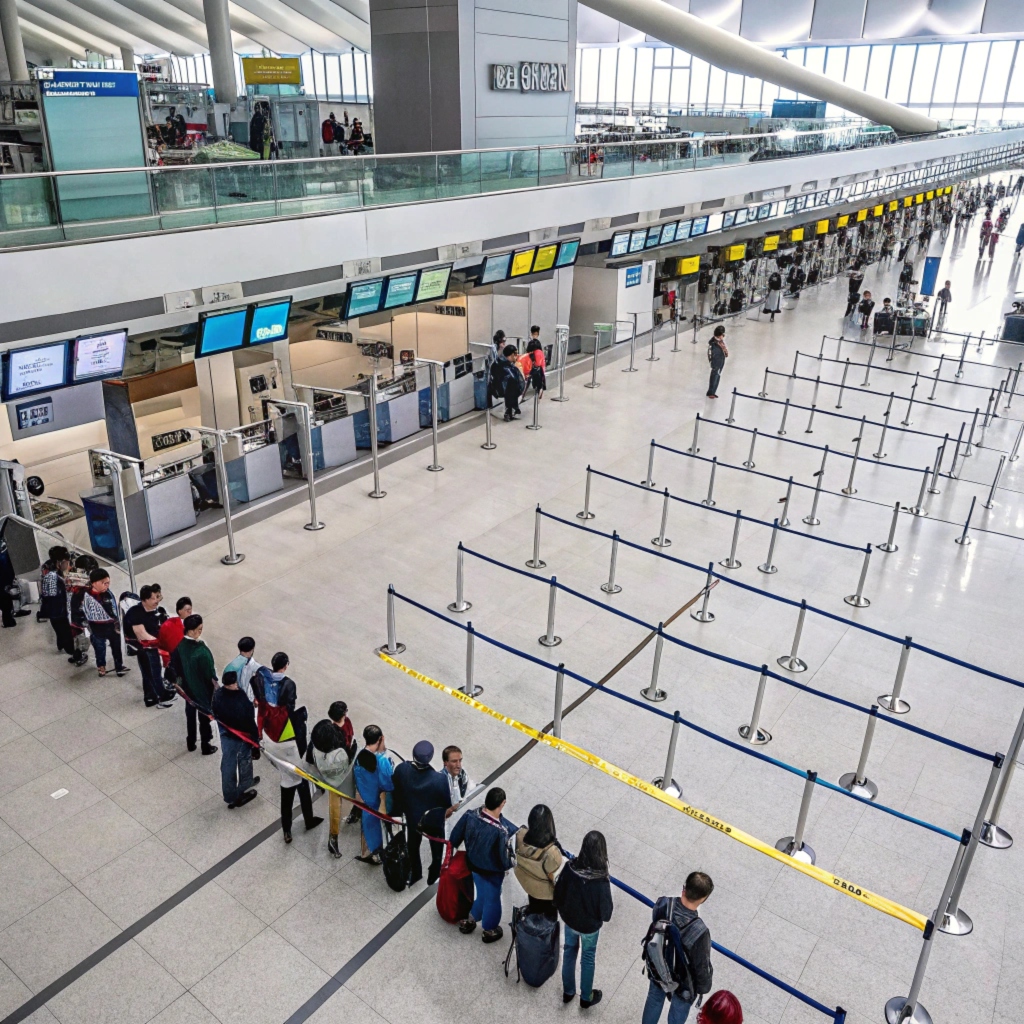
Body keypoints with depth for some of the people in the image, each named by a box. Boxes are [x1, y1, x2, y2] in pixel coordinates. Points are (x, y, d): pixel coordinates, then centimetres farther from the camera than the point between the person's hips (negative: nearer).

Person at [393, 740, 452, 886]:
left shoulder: (401, 769, -30)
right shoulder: (439, 779, -40)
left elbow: (397, 792, -10)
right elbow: (447, 803, -21)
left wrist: (401, 810, 9)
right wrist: (446, 810, 3)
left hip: (412, 817, 3)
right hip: (434, 820, -2)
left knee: (413, 846, 31)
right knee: (437, 847, 28)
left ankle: (415, 874, 54)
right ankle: (434, 876, 50)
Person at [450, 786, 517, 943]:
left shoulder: (470, 815, -23)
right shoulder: (500, 831, -38)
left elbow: (455, 837, -7)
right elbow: (503, 859, -25)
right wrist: (508, 865, -3)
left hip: (473, 864, 5)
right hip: (491, 871, -5)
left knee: (482, 895, 31)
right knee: (491, 899, 23)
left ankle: (468, 921, 51)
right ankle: (489, 931, 47)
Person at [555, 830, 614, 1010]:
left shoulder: (570, 868, -27)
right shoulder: (601, 881, -35)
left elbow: (558, 894, -11)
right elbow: (605, 910, -20)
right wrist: (605, 918, 3)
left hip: (569, 920, 3)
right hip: (590, 925, -3)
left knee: (569, 952, 27)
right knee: (587, 958, 23)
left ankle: (568, 992, 47)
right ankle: (586, 997, 45)